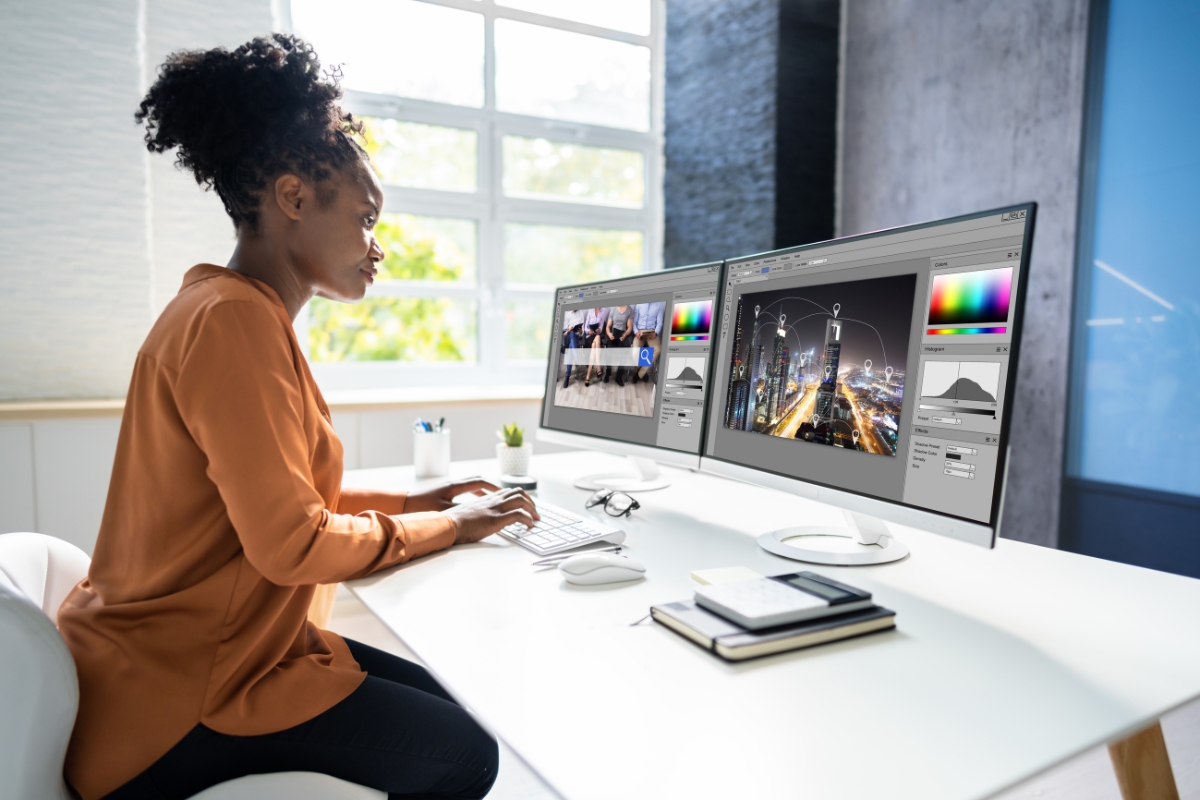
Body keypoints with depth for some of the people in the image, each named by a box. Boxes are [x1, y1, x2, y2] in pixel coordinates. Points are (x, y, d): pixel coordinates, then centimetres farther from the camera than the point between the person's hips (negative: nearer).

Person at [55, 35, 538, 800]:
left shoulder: (249, 316, 9)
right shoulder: (231, 321, -22)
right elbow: (291, 544, -25)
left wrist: (411, 502, 6)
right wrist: (444, 528, -13)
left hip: (230, 644, 9)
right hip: (177, 701, -9)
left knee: (443, 700, 9)